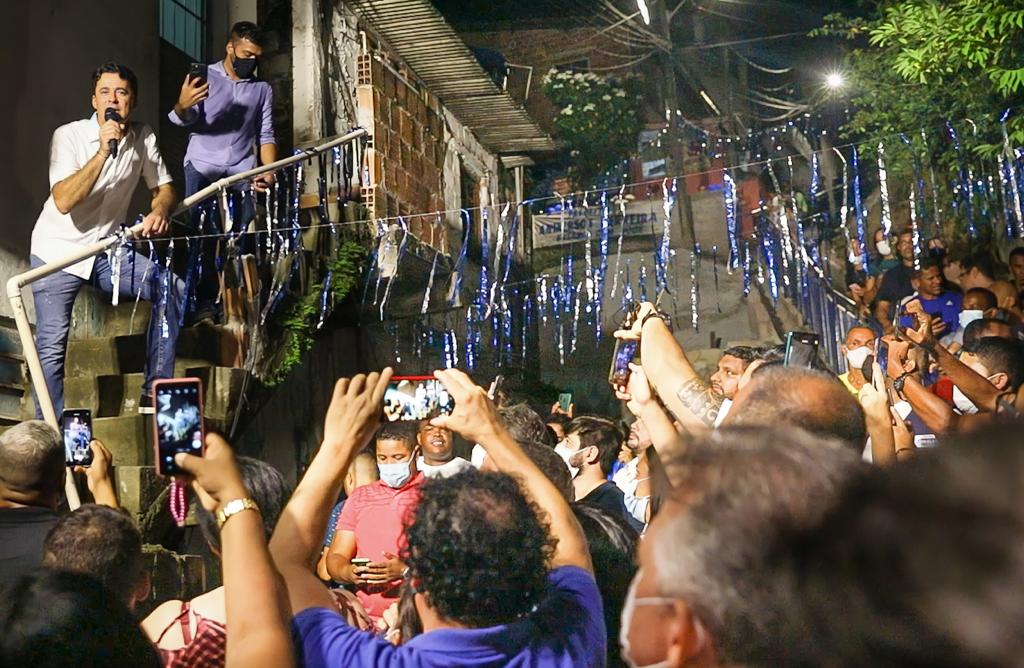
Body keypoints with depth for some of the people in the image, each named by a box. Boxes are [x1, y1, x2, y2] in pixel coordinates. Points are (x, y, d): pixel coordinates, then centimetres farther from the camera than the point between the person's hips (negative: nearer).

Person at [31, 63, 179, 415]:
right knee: (52, 346, -11)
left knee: (171, 287, -14)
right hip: (58, 253, -4)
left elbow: (163, 187, 6)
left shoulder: (143, 138, -4)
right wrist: (103, 151, -34)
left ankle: (154, 396, -5)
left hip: (108, 250, 4)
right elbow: (63, 202, -28)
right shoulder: (69, 136, -16)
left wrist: (159, 211, -19)